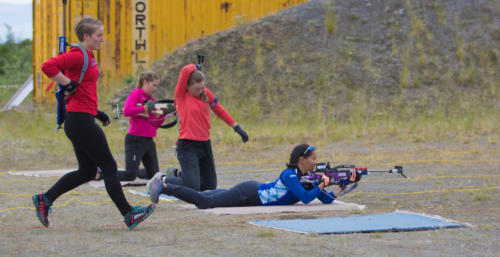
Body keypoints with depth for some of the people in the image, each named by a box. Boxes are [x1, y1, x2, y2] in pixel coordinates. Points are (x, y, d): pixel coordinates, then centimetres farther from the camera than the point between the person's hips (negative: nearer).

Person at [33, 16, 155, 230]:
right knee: (109, 166, -3)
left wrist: (96, 112, 18)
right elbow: (48, 67, -27)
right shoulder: (78, 56, -14)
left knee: (87, 172, 13)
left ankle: (45, 199, 15)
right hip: (81, 121, -10)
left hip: (81, 120, 10)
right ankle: (129, 215, 2)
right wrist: (69, 85, -19)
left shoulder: (88, 57, 16)